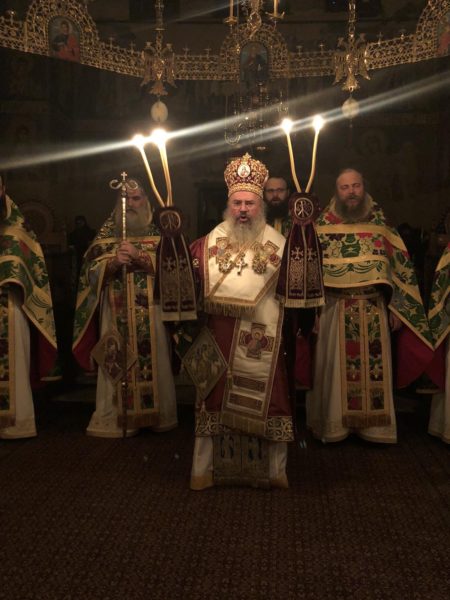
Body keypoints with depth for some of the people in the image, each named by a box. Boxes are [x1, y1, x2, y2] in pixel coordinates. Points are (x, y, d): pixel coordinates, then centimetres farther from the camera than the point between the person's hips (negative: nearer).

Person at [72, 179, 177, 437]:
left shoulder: (157, 232, 8)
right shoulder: (106, 233, 11)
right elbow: (91, 270, 3)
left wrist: (138, 255, -17)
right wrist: (113, 261, -16)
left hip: (150, 312, 0)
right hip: (116, 313, 1)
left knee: (153, 362, 1)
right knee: (117, 363, 0)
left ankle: (155, 414, 14)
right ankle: (116, 417, 10)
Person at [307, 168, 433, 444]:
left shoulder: (380, 222, 6)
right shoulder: (324, 225, 2)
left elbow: (400, 265, 8)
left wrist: (397, 307, 3)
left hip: (374, 310, 1)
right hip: (335, 309, -1)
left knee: (374, 369, 6)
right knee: (335, 369, 4)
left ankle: (374, 424, 21)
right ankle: (334, 423, 19)